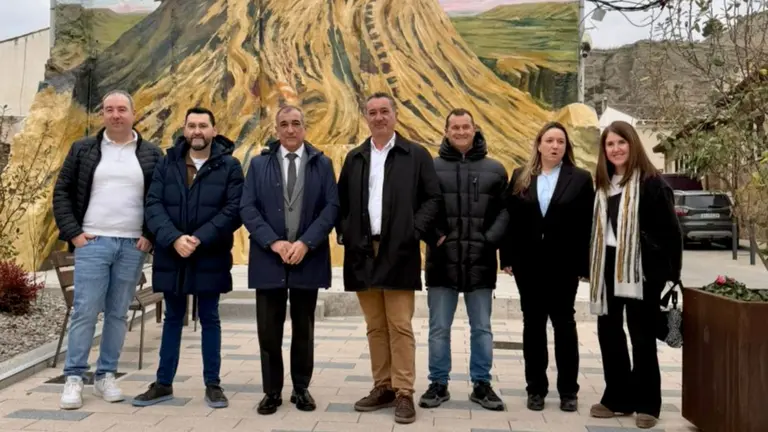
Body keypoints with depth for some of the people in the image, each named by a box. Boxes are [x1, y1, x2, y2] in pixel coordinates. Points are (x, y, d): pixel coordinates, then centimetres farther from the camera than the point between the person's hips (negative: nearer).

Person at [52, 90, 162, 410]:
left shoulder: (152, 155, 6)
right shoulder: (83, 150, 6)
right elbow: (61, 193, 6)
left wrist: (151, 235, -3)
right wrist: (73, 233, -3)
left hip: (133, 246, 1)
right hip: (92, 242, -1)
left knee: (118, 314, 7)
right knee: (84, 311, -3)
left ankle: (106, 376, 18)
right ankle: (74, 378, 7)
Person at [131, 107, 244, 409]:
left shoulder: (229, 166, -1)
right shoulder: (167, 163, 6)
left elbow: (234, 209, -11)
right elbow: (153, 205, -3)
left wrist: (200, 238, -19)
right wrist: (174, 238, -19)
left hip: (210, 257, -2)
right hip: (172, 255, 2)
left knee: (210, 320, 8)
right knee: (173, 319, 13)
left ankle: (213, 385, 18)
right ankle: (163, 384, 24)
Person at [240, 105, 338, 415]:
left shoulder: (322, 163, 5)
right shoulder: (259, 163, 8)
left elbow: (332, 207, -2)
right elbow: (247, 208, 0)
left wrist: (305, 243, -13)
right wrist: (273, 242, -13)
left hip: (308, 257, 0)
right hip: (268, 258, 0)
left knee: (304, 329, 10)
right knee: (269, 330, 4)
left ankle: (301, 389, 23)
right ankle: (272, 391, 17)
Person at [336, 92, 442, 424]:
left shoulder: (416, 155, 2)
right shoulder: (354, 158, 14)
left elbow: (433, 198, -1)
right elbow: (342, 201, 15)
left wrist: (415, 231, -12)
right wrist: (345, 232, 1)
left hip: (399, 251, -4)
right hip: (363, 252, 4)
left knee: (400, 326, -4)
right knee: (375, 327, 10)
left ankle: (404, 393, 4)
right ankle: (383, 387, 19)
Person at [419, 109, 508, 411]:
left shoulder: (494, 169, 6)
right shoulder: (432, 167, 3)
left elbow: (505, 210, 5)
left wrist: (491, 239, -7)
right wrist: (432, 234, -9)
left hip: (480, 262, 1)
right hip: (442, 260, -1)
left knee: (482, 328, 10)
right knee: (439, 328, 8)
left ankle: (481, 384, 23)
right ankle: (438, 384, 21)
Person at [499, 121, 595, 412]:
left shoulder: (581, 178, 1)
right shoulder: (520, 177, 6)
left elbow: (587, 225, -2)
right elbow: (510, 220, 4)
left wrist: (584, 265, -7)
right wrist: (508, 258, -2)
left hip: (563, 264, -2)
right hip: (528, 263, 2)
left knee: (564, 323, 6)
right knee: (533, 324, 8)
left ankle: (568, 390, 17)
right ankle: (535, 388, 18)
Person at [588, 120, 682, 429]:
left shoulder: (651, 182, -9)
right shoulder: (604, 184, 11)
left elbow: (671, 230, -9)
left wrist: (671, 272, -9)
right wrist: (594, 268, 10)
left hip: (642, 269, -7)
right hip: (609, 267, 7)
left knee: (642, 336, 2)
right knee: (608, 332, 10)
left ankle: (647, 404, 16)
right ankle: (617, 397, 23)